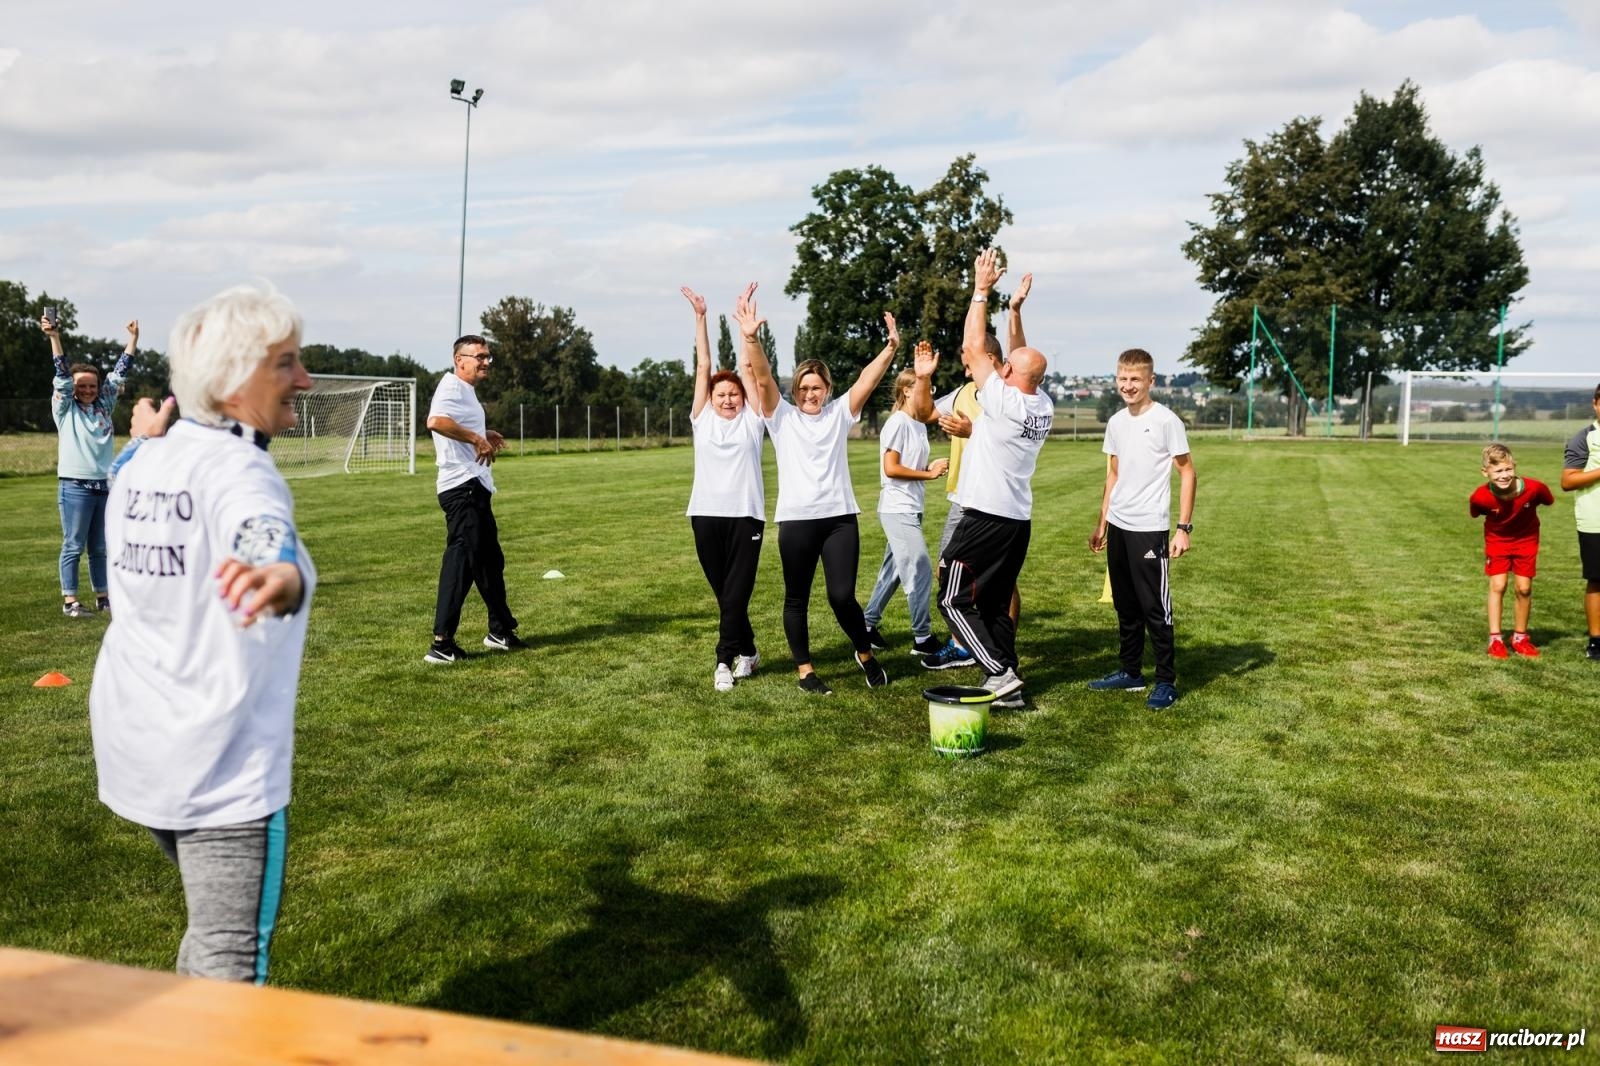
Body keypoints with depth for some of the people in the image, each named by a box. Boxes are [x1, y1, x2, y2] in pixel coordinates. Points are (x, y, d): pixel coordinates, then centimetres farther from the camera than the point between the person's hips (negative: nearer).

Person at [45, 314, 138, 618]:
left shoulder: (104, 406, 12)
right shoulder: (65, 408, 2)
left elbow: (118, 374, 11)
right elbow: (62, 375, -9)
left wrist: (132, 339, 8)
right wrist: (54, 338, -20)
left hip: (105, 485, 4)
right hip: (75, 486, -4)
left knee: (100, 547, 11)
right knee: (73, 546, -2)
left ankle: (102, 597, 18)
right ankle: (70, 601, 1)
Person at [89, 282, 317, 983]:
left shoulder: (146, 460, 6)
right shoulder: (240, 470, -18)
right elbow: (269, 541, -43)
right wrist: (283, 577, -63)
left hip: (134, 748, 9)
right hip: (222, 767, -9)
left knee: (213, 933, 29)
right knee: (231, 973, -4)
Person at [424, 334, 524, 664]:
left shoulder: (465, 390, 19)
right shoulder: (452, 387, -13)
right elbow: (435, 421, -34)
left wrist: (483, 435, 30)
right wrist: (476, 438, -29)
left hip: (475, 488, 11)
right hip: (463, 487, -11)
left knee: (490, 560, 18)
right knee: (461, 561, -15)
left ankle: (500, 631, 30)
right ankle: (442, 644, -16)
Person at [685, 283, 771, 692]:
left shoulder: (751, 420, 5)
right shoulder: (702, 418, 9)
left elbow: (749, 368, 0)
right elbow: (703, 367, 6)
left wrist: (746, 322, -4)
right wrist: (700, 317, 4)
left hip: (745, 514, -2)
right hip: (706, 514, 2)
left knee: (737, 592, -5)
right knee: (723, 592, 9)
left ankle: (725, 660, -2)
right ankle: (747, 651, 24)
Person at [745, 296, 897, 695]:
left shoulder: (839, 413, 9)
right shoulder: (782, 417, 4)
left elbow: (867, 378, -3)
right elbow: (762, 379, -10)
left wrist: (891, 347, -18)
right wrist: (750, 339, -25)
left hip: (840, 517, 0)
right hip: (796, 520, 0)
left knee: (842, 596, -3)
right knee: (797, 599, 7)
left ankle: (865, 654, 22)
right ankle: (804, 670, 21)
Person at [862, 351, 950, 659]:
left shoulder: (919, 425, 13)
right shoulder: (898, 423, -14)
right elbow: (890, 468, -18)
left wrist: (932, 468, -1)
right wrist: (929, 474, -14)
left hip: (910, 509, 9)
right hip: (897, 509, -9)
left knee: (893, 570, 14)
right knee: (920, 568, -9)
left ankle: (868, 625, 25)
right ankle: (923, 638, -2)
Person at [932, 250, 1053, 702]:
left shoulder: (1004, 401, -17)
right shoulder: (1044, 407, 4)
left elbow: (974, 349, -12)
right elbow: (1024, 362, 20)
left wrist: (982, 290, -6)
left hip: (985, 517, -8)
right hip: (1019, 521, 8)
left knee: (955, 601, 0)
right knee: (995, 604, 15)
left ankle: (999, 673, -9)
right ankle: (1007, 681, 13)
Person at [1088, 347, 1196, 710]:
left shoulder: (1166, 421, -10)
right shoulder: (1116, 423, 9)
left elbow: (1187, 472, -7)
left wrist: (1184, 527, -12)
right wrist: (1102, 523, 17)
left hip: (1149, 529, -7)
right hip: (1118, 527, 7)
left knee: (1154, 608, -3)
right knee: (1125, 606, 14)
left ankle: (1167, 682, 7)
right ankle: (1131, 672, 26)